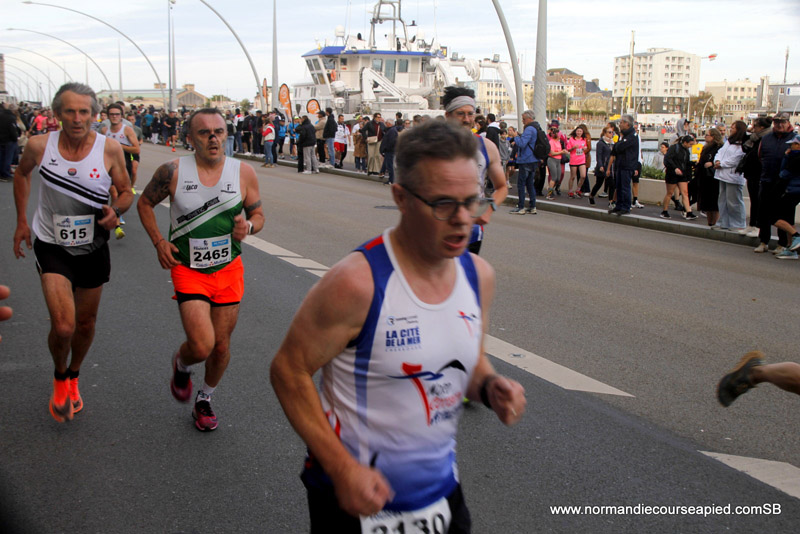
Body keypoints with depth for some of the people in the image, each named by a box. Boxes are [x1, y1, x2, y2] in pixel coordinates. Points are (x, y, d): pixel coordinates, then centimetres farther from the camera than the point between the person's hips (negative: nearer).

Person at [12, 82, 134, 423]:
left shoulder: (110, 149, -13)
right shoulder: (40, 146, -12)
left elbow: (126, 191, -1)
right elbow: (21, 174, 10)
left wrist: (116, 210, -22)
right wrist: (22, 221, 9)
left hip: (93, 248, 2)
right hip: (52, 245, -1)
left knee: (86, 323, 15)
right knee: (63, 326, -14)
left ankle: (73, 377, 44)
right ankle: (59, 379, 18)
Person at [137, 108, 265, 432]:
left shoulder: (244, 173, -4)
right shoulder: (173, 172, -9)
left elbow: (258, 214, 7)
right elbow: (145, 203, 7)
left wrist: (249, 227, -16)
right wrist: (158, 242, -5)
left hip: (228, 269, 3)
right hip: (188, 269, -2)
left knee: (221, 347, 10)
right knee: (201, 347, -15)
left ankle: (204, 400, 38)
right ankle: (181, 364, 24)